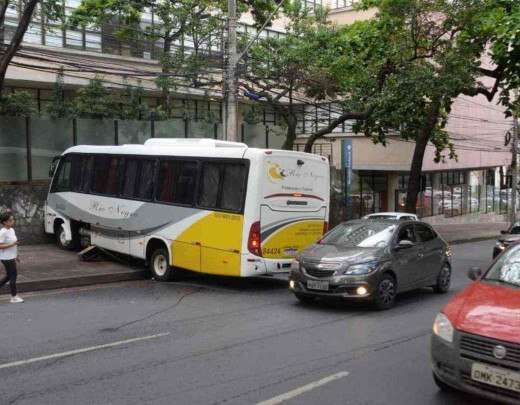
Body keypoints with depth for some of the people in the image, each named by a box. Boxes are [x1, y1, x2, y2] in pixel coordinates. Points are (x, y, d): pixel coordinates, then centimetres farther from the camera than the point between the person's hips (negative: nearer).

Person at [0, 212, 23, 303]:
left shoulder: (12, 230, 8)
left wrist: (16, 255, 21)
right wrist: (12, 244, -27)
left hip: (11, 257, 9)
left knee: (9, 276, 16)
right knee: (13, 275, -2)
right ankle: (14, 297, 8)